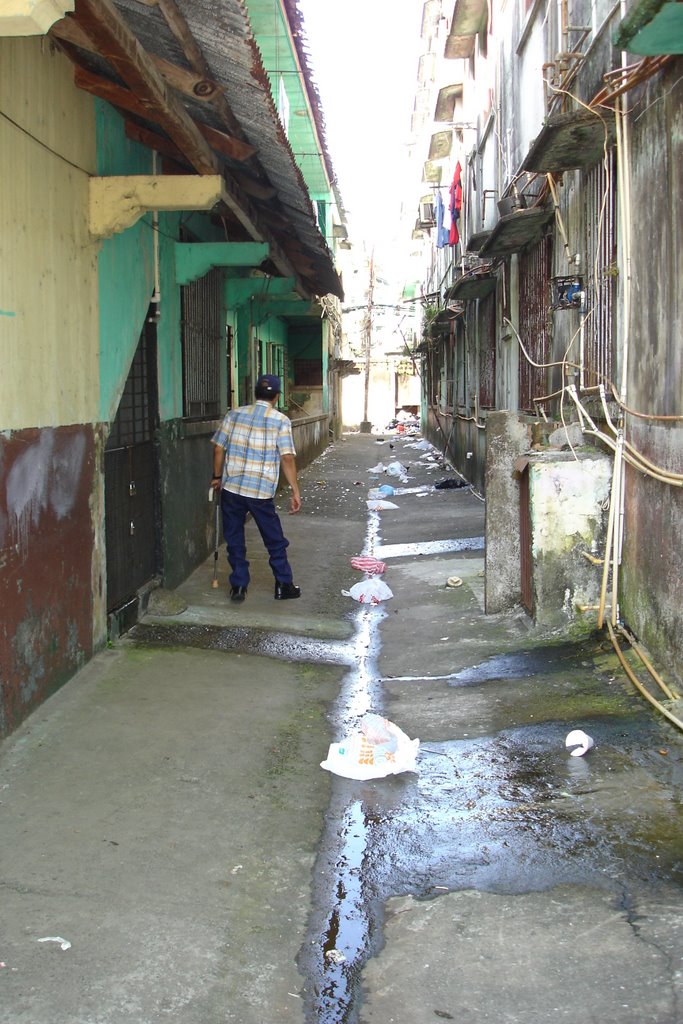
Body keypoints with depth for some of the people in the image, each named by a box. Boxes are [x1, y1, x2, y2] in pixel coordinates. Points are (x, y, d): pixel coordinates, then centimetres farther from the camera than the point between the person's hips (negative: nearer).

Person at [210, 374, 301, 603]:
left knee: (235, 541, 13)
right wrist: (295, 492, -7)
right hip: (261, 491, -2)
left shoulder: (234, 414, 5)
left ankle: (238, 586, 16)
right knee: (275, 541, 12)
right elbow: (287, 458, -11)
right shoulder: (280, 420, -4)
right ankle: (283, 586, 19)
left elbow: (219, 448, 5)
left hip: (231, 488, 2)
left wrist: (217, 477, 19)